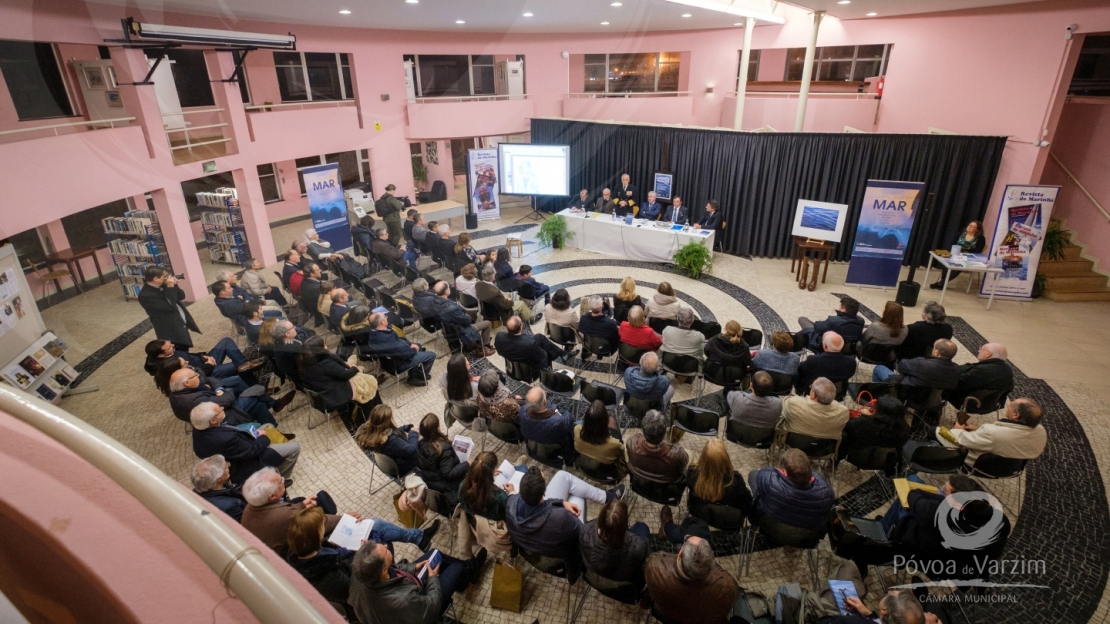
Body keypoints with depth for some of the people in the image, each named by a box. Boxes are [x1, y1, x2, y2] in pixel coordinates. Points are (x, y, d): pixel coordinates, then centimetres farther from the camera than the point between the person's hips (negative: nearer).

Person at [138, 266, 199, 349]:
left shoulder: (161, 285, 0)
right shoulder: (145, 296, -24)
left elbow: (181, 296, 5)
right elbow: (170, 307, -27)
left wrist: (174, 285, -12)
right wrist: (171, 287, -24)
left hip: (181, 323, 8)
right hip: (170, 330, -8)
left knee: (185, 350, 21)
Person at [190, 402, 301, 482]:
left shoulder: (198, 428, -16)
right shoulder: (226, 439, -42)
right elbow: (252, 451, -26)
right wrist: (263, 438, -8)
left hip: (232, 457, 9)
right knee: (294, 447, -5)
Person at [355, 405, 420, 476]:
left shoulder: (368, 429, -18)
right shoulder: (391, 439, -42)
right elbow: (411, 450, -28)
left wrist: (409, 427, -1)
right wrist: (413, 433, -14)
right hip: (400, 468, -7)